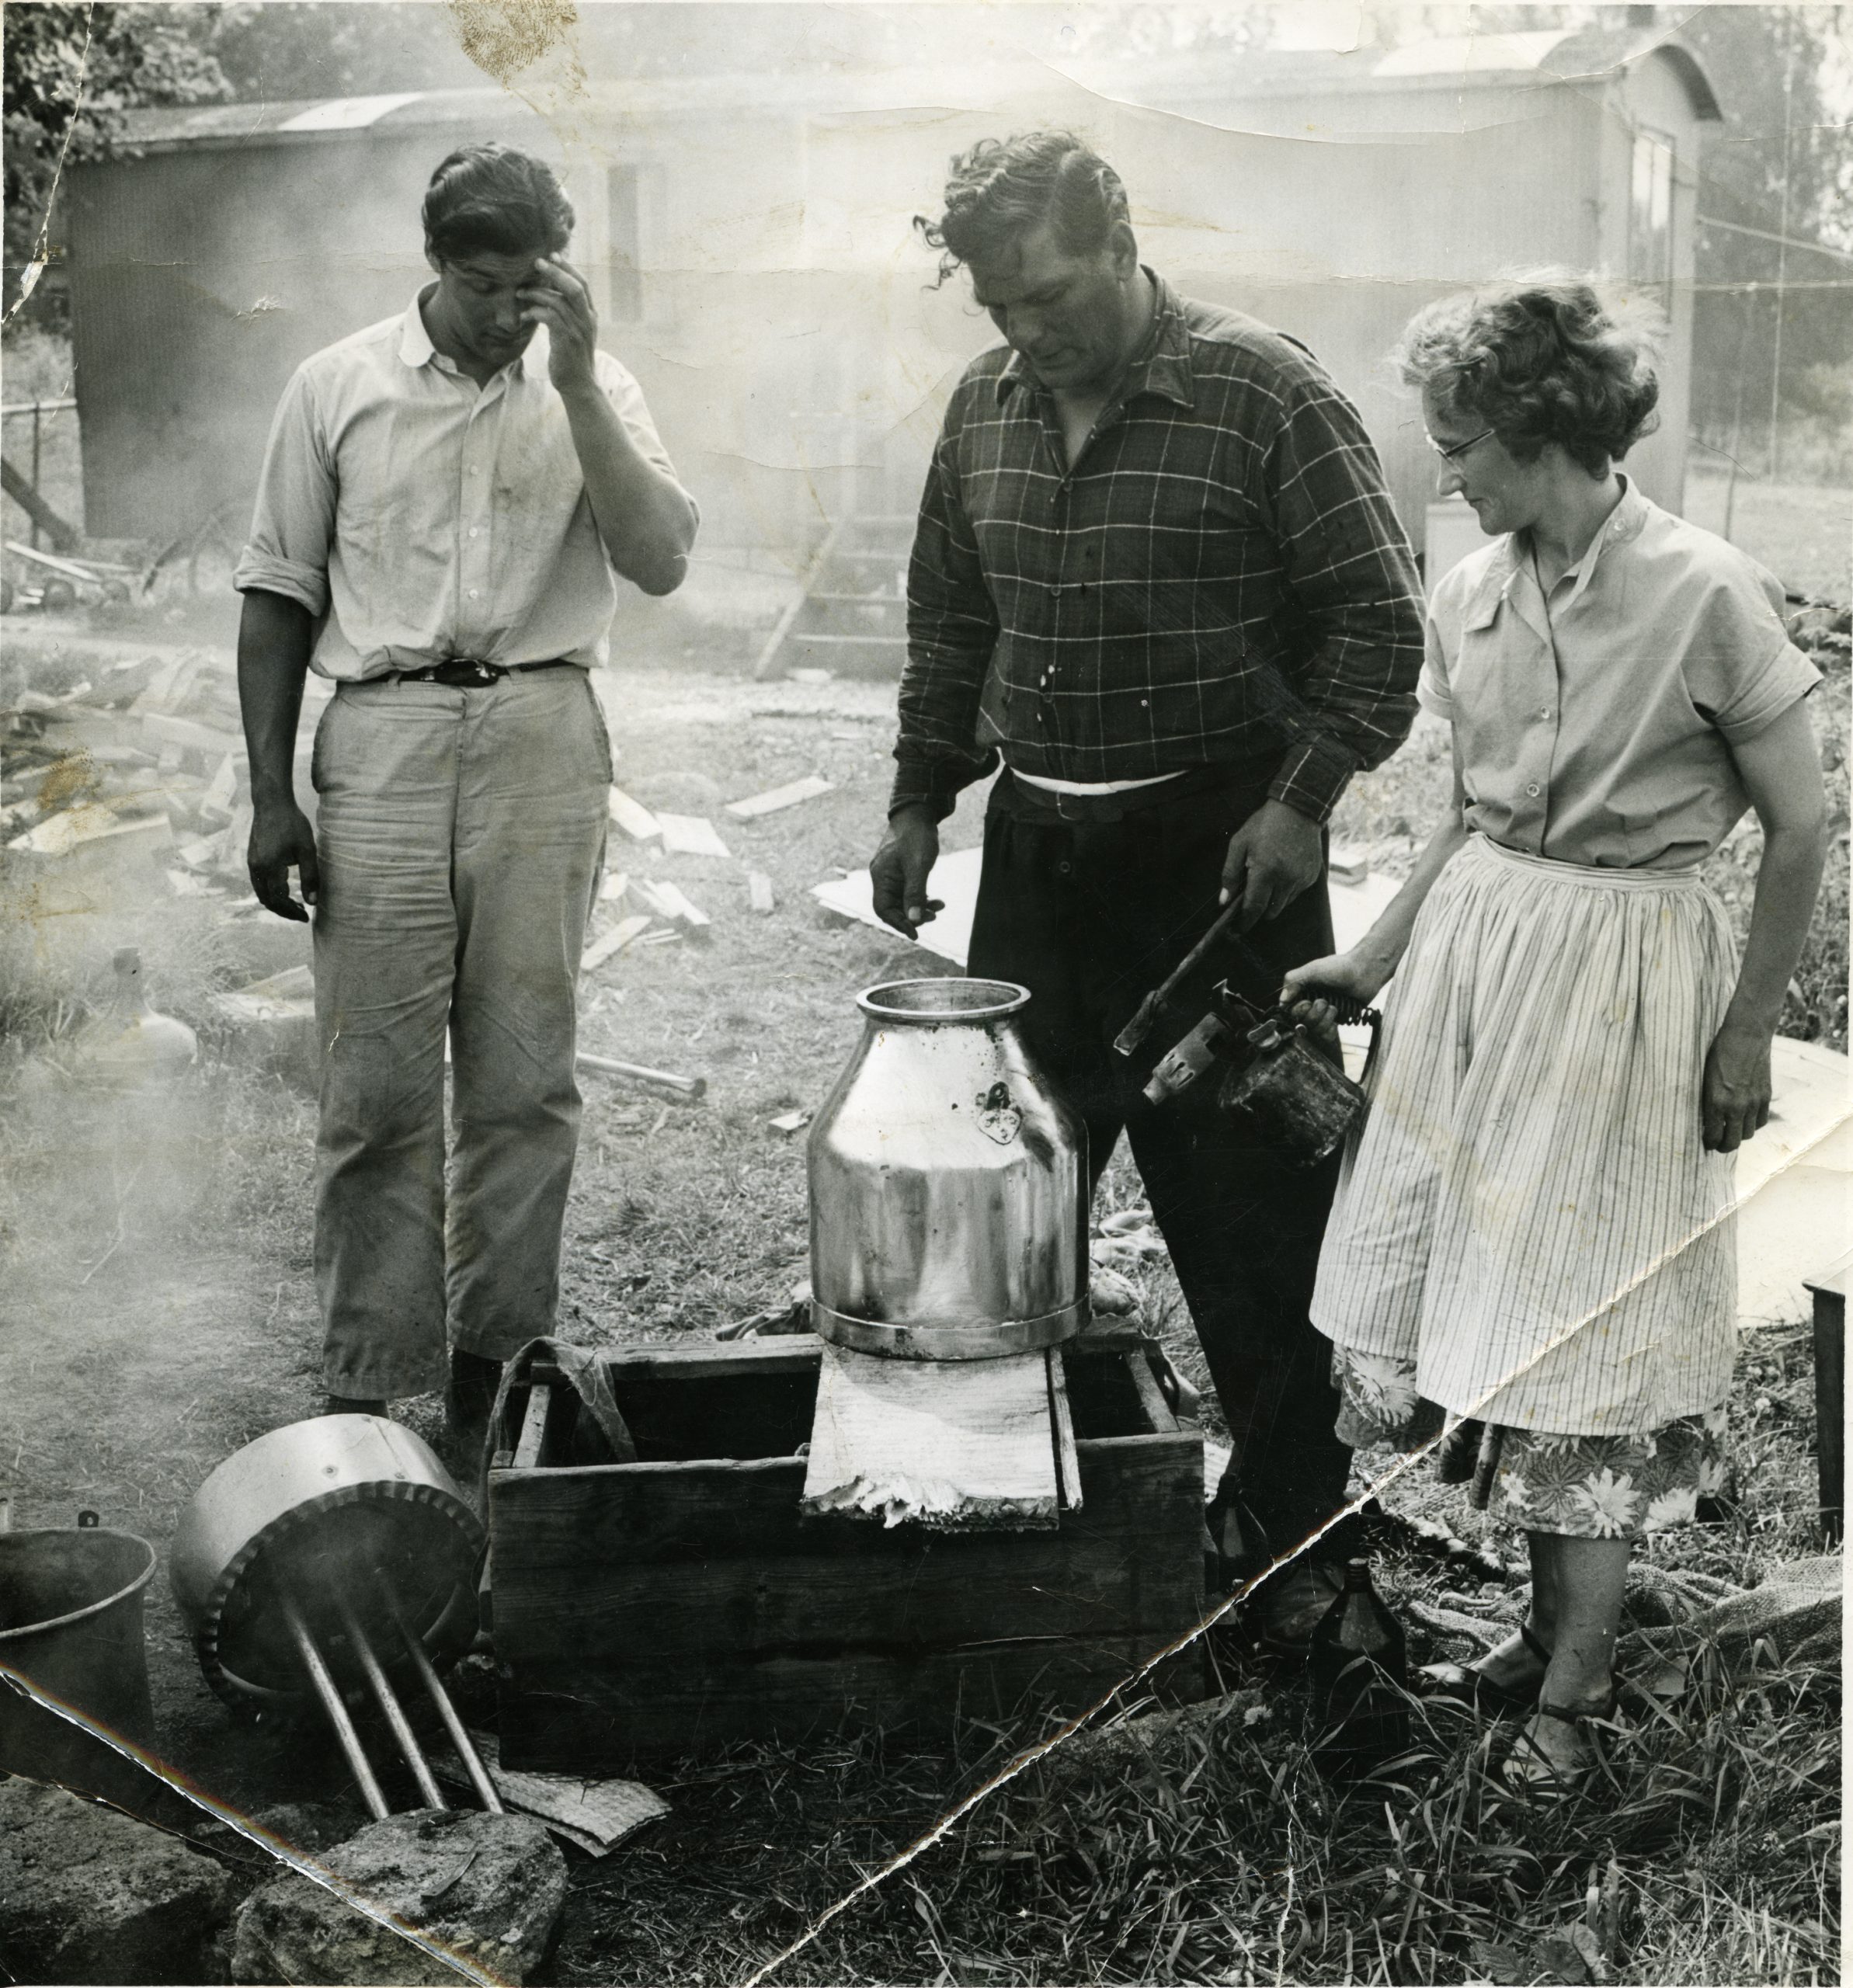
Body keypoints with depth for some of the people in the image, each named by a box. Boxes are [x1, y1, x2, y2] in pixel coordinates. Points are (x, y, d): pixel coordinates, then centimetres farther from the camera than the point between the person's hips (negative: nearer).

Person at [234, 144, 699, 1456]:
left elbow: (661, 561, -7)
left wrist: (577, 386, -12)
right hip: (384, 736, -1)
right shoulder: (339, 389, 6)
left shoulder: (591, 390, 7)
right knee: (375, 1087, -1)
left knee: (525, 1077, 3)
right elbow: (282, 596, 9)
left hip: (543, 737, 1)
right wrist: (271, 794, 3)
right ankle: (365, 1383, 8)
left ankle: (492, 1358, 16)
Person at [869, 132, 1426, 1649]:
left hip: (1221, 851, -5)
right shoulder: (984, 409, 8)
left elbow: (1376, 616, -8)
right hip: (1038, 845, 6)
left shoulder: (1264, 392, -10)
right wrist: (921, 802, 15)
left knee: (1246, 1201, 0)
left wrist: (1305, 800, -15)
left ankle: (1292, 1517, 15)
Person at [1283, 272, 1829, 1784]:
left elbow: (1801, 831, -8)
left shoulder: (1706, 595, -15)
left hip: (1625, 970, -6)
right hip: (1476, 947, 6)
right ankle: (1559, 1620, 26)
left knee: (1588, 1326, 2)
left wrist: (1748, 1031, -6)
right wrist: (1374, 960, 12)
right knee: (1477, 1283, 9)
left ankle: (1574, 1685, 15)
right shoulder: (1474, 596, 2)